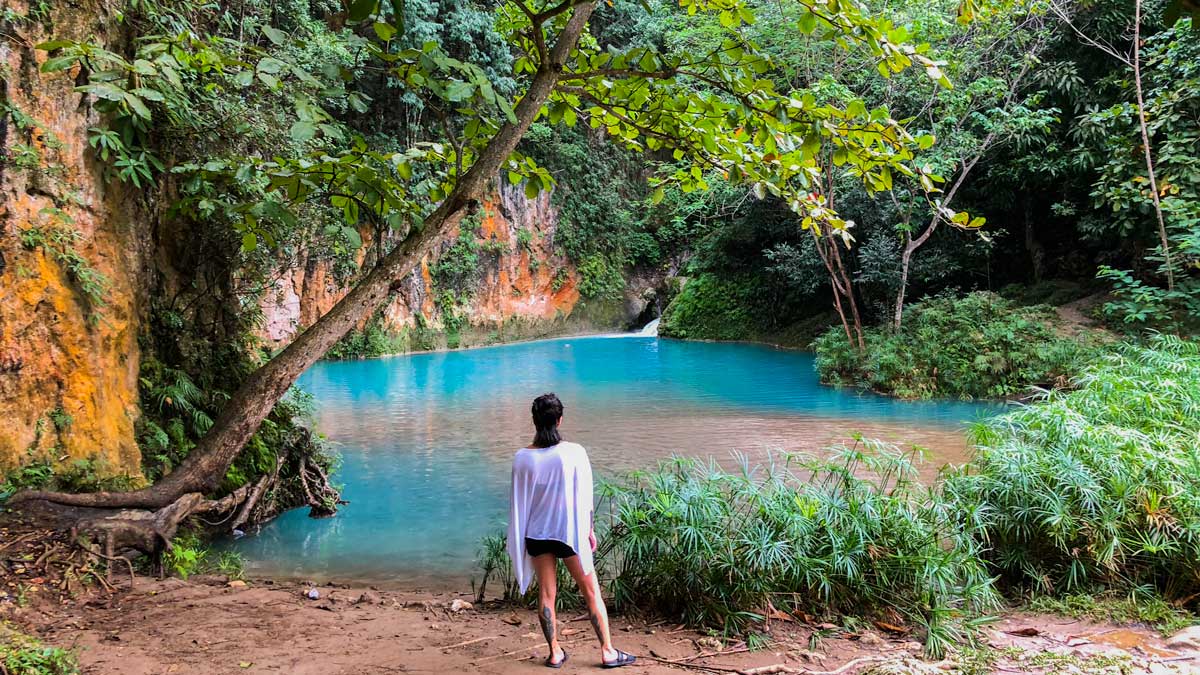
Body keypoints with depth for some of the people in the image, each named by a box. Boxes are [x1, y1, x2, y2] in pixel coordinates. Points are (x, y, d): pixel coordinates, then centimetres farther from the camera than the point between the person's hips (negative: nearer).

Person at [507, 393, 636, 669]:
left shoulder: (522, 458, -8)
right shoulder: (574, 452, -14)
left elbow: (518, 501, -1)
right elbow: (585, 497, -7)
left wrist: (518, 540, 10)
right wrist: (590, 530, 6)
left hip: (537, 534, 2)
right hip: (570, 532, -2)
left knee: (546, 593, 13)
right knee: (591, 592, 10)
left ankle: (555, 653, 19)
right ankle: (608, 651, 16)